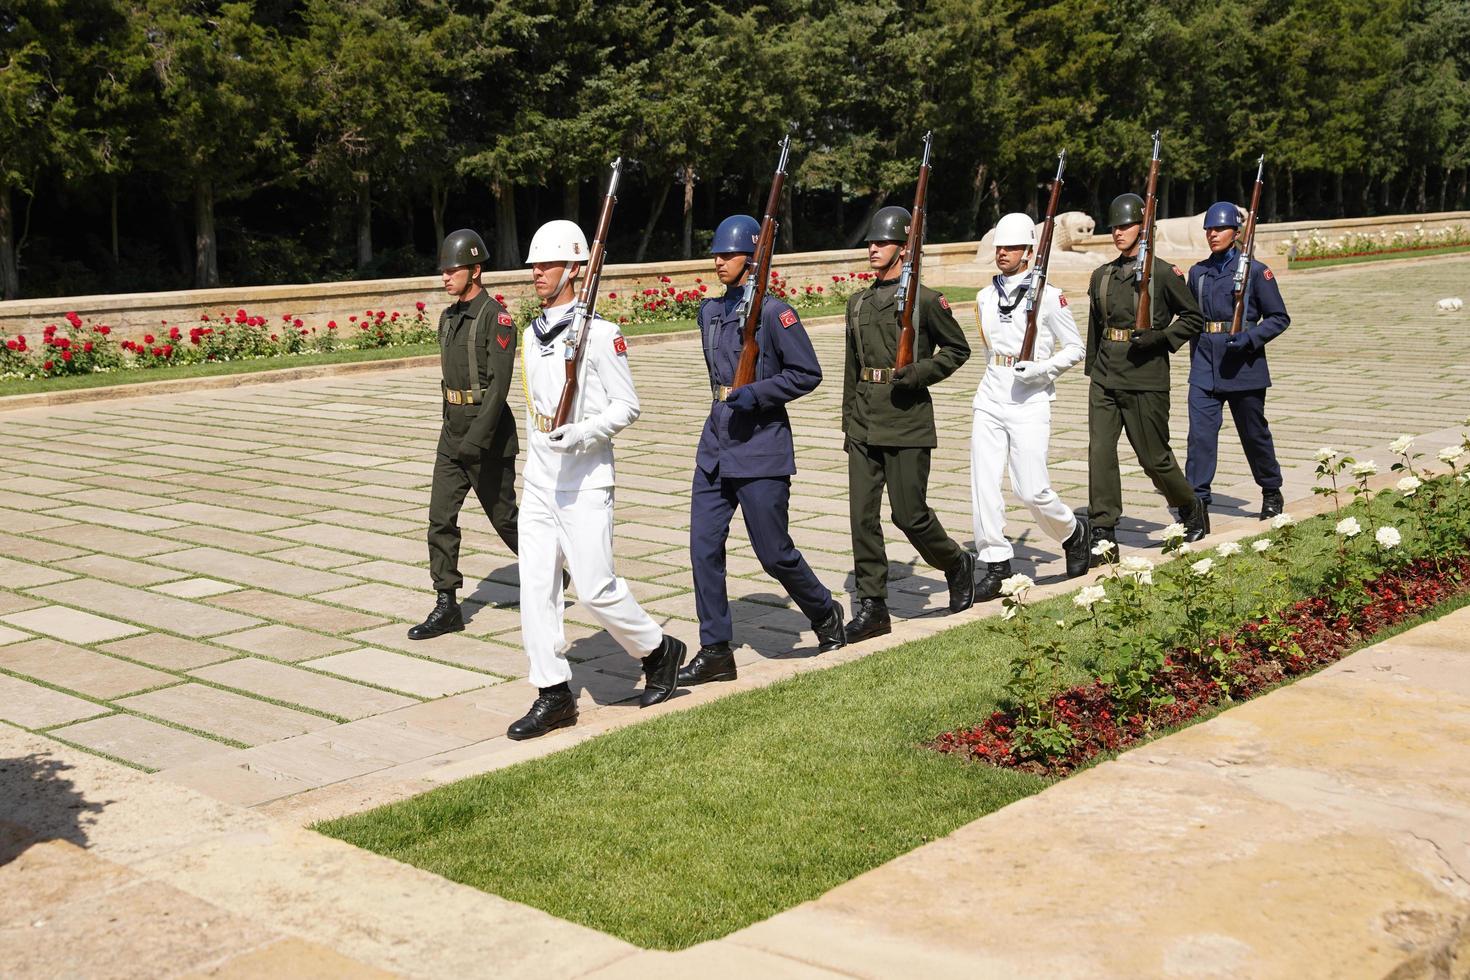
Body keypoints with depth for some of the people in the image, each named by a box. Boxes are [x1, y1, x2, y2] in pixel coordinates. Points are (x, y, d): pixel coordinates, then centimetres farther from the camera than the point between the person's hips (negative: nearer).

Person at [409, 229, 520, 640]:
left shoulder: (496, 318, -15)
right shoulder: (448, 318, 11)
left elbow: (499, 384, -21)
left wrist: (477, 438, -28)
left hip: (489, 435, -7)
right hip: (453, 433, 7)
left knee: (503, 517, 6)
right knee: (440, 518, 0)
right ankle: (446, 608, 3)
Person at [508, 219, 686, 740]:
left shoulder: (600, 333, -11)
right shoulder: (531, 335, 12)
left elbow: (626, 406, -10)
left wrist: (580, 435, -24)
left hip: (585, 484, -7)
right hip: (538, 482, 7)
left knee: (595, 588, -5)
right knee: (535, 588, 3)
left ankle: (659, 652, 20)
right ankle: (554, 695, 11)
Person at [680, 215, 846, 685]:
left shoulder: (773, 312, -11)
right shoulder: (709, 311, 10)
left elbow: (807, 373, -12)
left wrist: (755, 393, -19)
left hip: (761, 451, -7)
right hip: (715, 448, 7)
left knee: (774, 553, 2)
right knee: (704, 546, 1)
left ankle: (825, 614, 29)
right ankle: (715, 651, 8)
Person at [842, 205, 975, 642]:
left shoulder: (925, 301, -4)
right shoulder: (858, 302, 13)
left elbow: (957, 349, 3)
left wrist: (920, 373, -13)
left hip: (907, 421, -5)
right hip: (864, 425, 6)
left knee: (909, 513, -3)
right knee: (862, 515, 1)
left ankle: (956, 563, 26)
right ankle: (872, 606, 7)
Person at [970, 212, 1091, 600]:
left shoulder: (1048, 297, -5)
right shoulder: (986, 296, 11)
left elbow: (1074, 349, -2)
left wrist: (1040, 368, -16)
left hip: (1030, 402, -5)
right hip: (990, 399, 5)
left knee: (1032, 491, -7)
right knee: (983, 483, -2)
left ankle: (1075, 532, 23)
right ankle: (996, 564, 7)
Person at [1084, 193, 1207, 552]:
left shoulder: (1164, 274, -4)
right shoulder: (1102, 275, 11)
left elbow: (1194, 318, 2)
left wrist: (1160, 338, -13)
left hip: (1146, 378, -4)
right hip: (1105, 378, 5)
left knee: (1154, 456, 3)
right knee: (1100, 451, -6)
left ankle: (1192, 508, 29)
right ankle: (1102, 533, -3)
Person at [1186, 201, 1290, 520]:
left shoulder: (1255, 270, -4)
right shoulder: (1198, 272, 8)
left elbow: (1279, 318, -3)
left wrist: (1249, 338, -18)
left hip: (1243, 366, -3)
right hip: (1204, 366, 3)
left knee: (1254, 433, 11)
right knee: (1200, 433, -9)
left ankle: (1271, 493, 32)